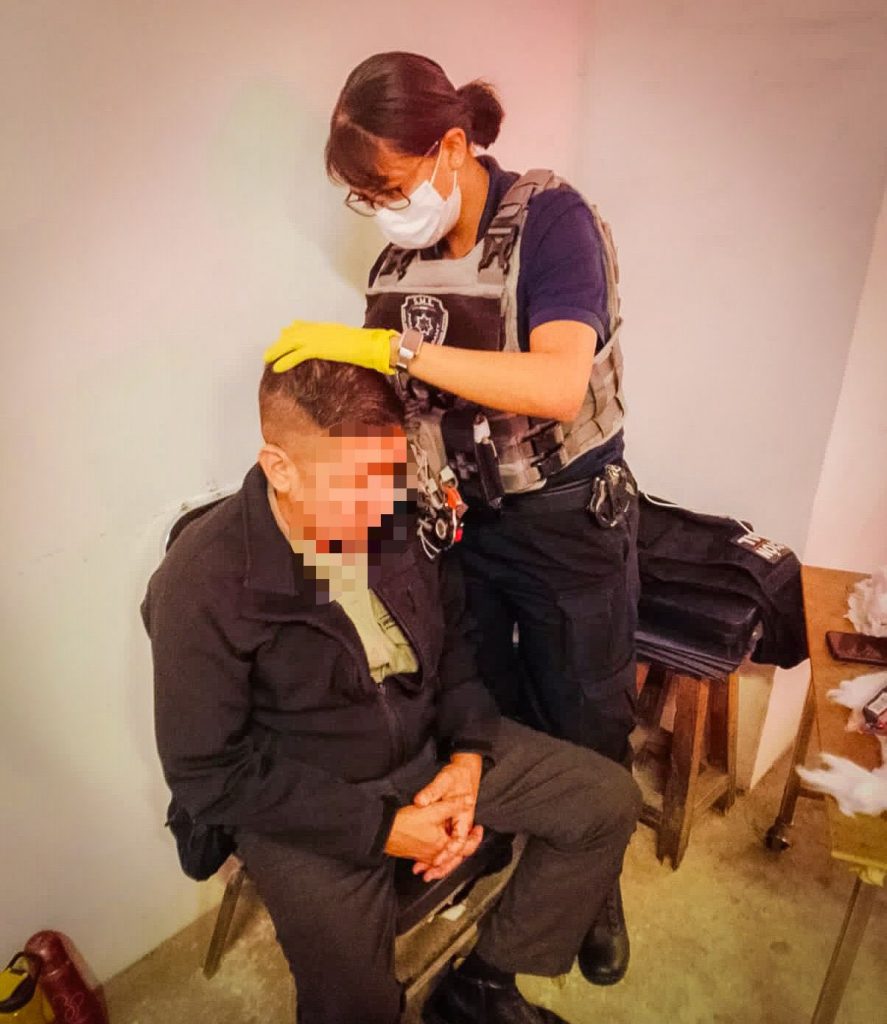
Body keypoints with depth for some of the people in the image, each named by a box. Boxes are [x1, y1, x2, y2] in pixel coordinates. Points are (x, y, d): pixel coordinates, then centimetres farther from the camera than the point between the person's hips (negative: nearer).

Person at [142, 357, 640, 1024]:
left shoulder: (403, 516, -11)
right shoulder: (201, 586, -23)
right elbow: (210, 775, -17)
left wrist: (469, 755, -8)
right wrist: (380, 827, -19)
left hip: (434, 746, 5)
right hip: (305, 801, -4)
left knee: (610, 800, 1)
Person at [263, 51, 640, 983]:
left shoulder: (551, 218, -15)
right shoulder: (403, 256, 0)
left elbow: (558, 385, -31)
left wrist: (385, 347, -32)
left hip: (568, 521, -4)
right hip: (460, 519, 4)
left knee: (585, 727, 14)